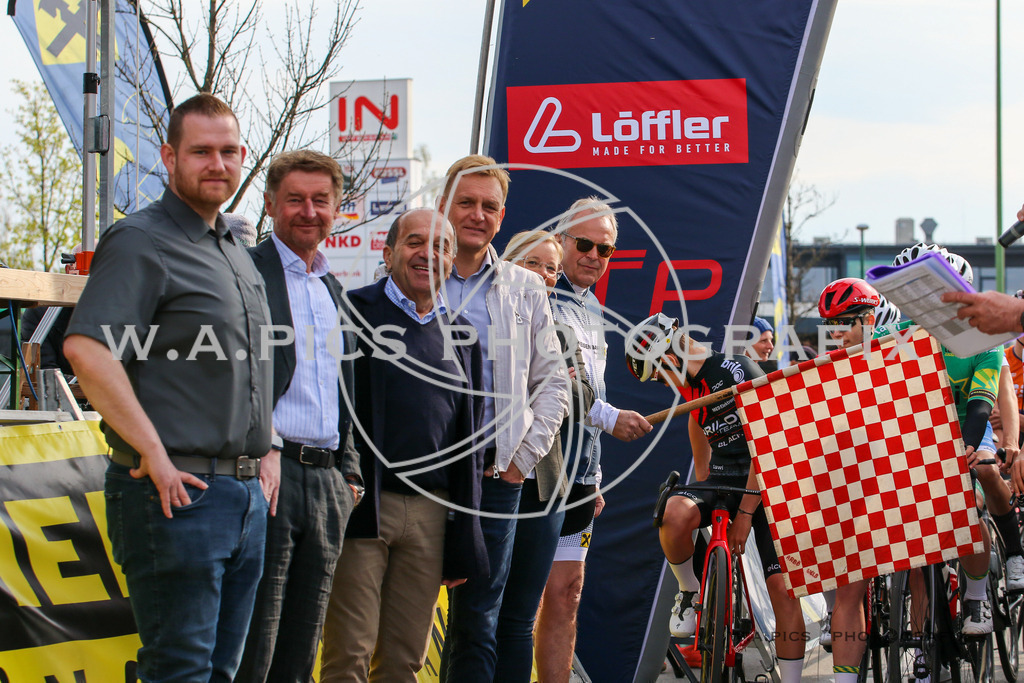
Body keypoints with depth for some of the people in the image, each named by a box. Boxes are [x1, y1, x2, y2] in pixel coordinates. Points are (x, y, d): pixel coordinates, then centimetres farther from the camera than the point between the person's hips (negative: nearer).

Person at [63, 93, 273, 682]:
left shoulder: (237, 254, 19)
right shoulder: (142, 242, -9)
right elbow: (86, 349, -23)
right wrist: (154, 454, -23)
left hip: (247, 494, 9)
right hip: (179, 494, -9)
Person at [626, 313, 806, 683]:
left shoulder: (738, 371, -15)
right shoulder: (690, 384, 10)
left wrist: (745, 512, -18)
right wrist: (709, 506, 28)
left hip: (765, 484, -5)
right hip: (722, 480, 5)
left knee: (782, 587, -14)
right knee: (675, 515, -30)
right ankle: (690, 593, -4)